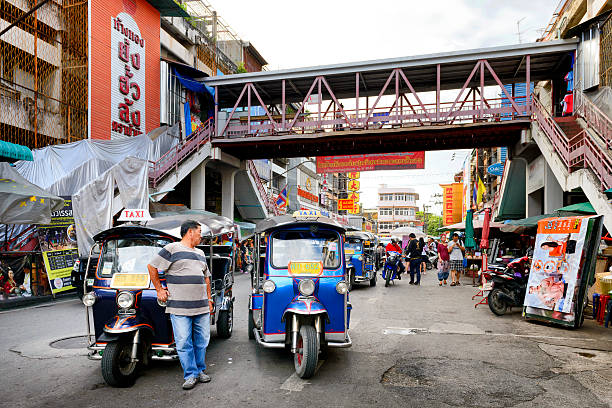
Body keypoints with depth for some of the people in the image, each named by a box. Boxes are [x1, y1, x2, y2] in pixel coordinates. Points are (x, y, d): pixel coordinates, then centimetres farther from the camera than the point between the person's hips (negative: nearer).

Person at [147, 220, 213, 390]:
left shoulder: (200, 253, 18)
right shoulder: (172, 249, -4)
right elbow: (152, 267, -1)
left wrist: (209, 299, 20)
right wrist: (159, 289, -1)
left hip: (202, 307, 6)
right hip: (179, 307, -6)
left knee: (202, 341, 11)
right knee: (184, 342, -1)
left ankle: (200, 370, 26)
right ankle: (190, 375, 12)